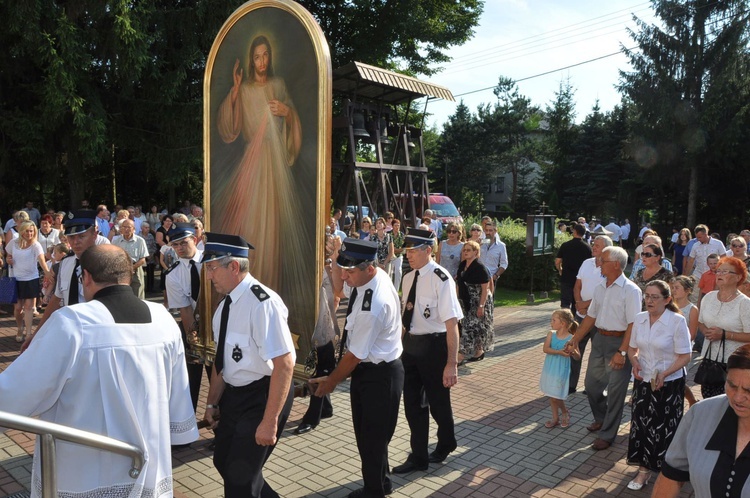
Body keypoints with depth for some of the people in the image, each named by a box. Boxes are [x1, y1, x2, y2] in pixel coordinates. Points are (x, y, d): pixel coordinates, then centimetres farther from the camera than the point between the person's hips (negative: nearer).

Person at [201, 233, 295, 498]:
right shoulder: (226, 304, 1)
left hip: (262, 396, -9)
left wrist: (270, 421, -25)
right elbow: (221, 358, 11)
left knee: (240, 476, 0)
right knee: (224, 462, 21)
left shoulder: (262, 302, -26)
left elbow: (284, 364, -27)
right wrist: (212, 403, 16)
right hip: (234, 394, 9)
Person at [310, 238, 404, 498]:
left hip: (379, 375, -9)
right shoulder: (374, 274, -6)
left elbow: (356, 355, -21)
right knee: (364, 433, 22)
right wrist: (336, 260, -4)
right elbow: (339, 290, 15)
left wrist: (332, 381, -5)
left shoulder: (373, 305, -33)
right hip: (368, 369, 9)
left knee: (373, 437, 8)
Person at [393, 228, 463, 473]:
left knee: (438, 402, 14)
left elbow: (451, 323, -22)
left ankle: (446, 443, 44)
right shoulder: (408, 277, 4)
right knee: (412, 403, 15)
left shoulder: (441, 279, -20)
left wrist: (452, 363, -22)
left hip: (433, 346, -7)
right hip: (410, 344, 7)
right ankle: (418, 457, 32)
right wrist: (403, 344, 18)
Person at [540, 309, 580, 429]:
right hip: (549, 369, 4)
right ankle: (555, 417, 30)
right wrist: (559, 352, -27)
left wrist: (573, 352, -28)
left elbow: (578, 356, -6)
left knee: (555, 396, -3)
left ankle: (565, 412, 26)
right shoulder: (551, 334, -3)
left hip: (561, 370, -4)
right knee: (551, 395, 13)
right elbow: (545, 349, -15)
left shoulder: (571, 338, -11)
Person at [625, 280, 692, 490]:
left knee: (664, 428, 5)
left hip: (669, 384, -4)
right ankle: (644, 469, 20)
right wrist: (634, 361, -10)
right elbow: (632, 348, 11)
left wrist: (665, 374, -24)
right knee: (642, 424, 7)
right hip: (643, 381, 4)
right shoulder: (639, 318, 0)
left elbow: (685, 356, -13)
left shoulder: (677, 321, -15)